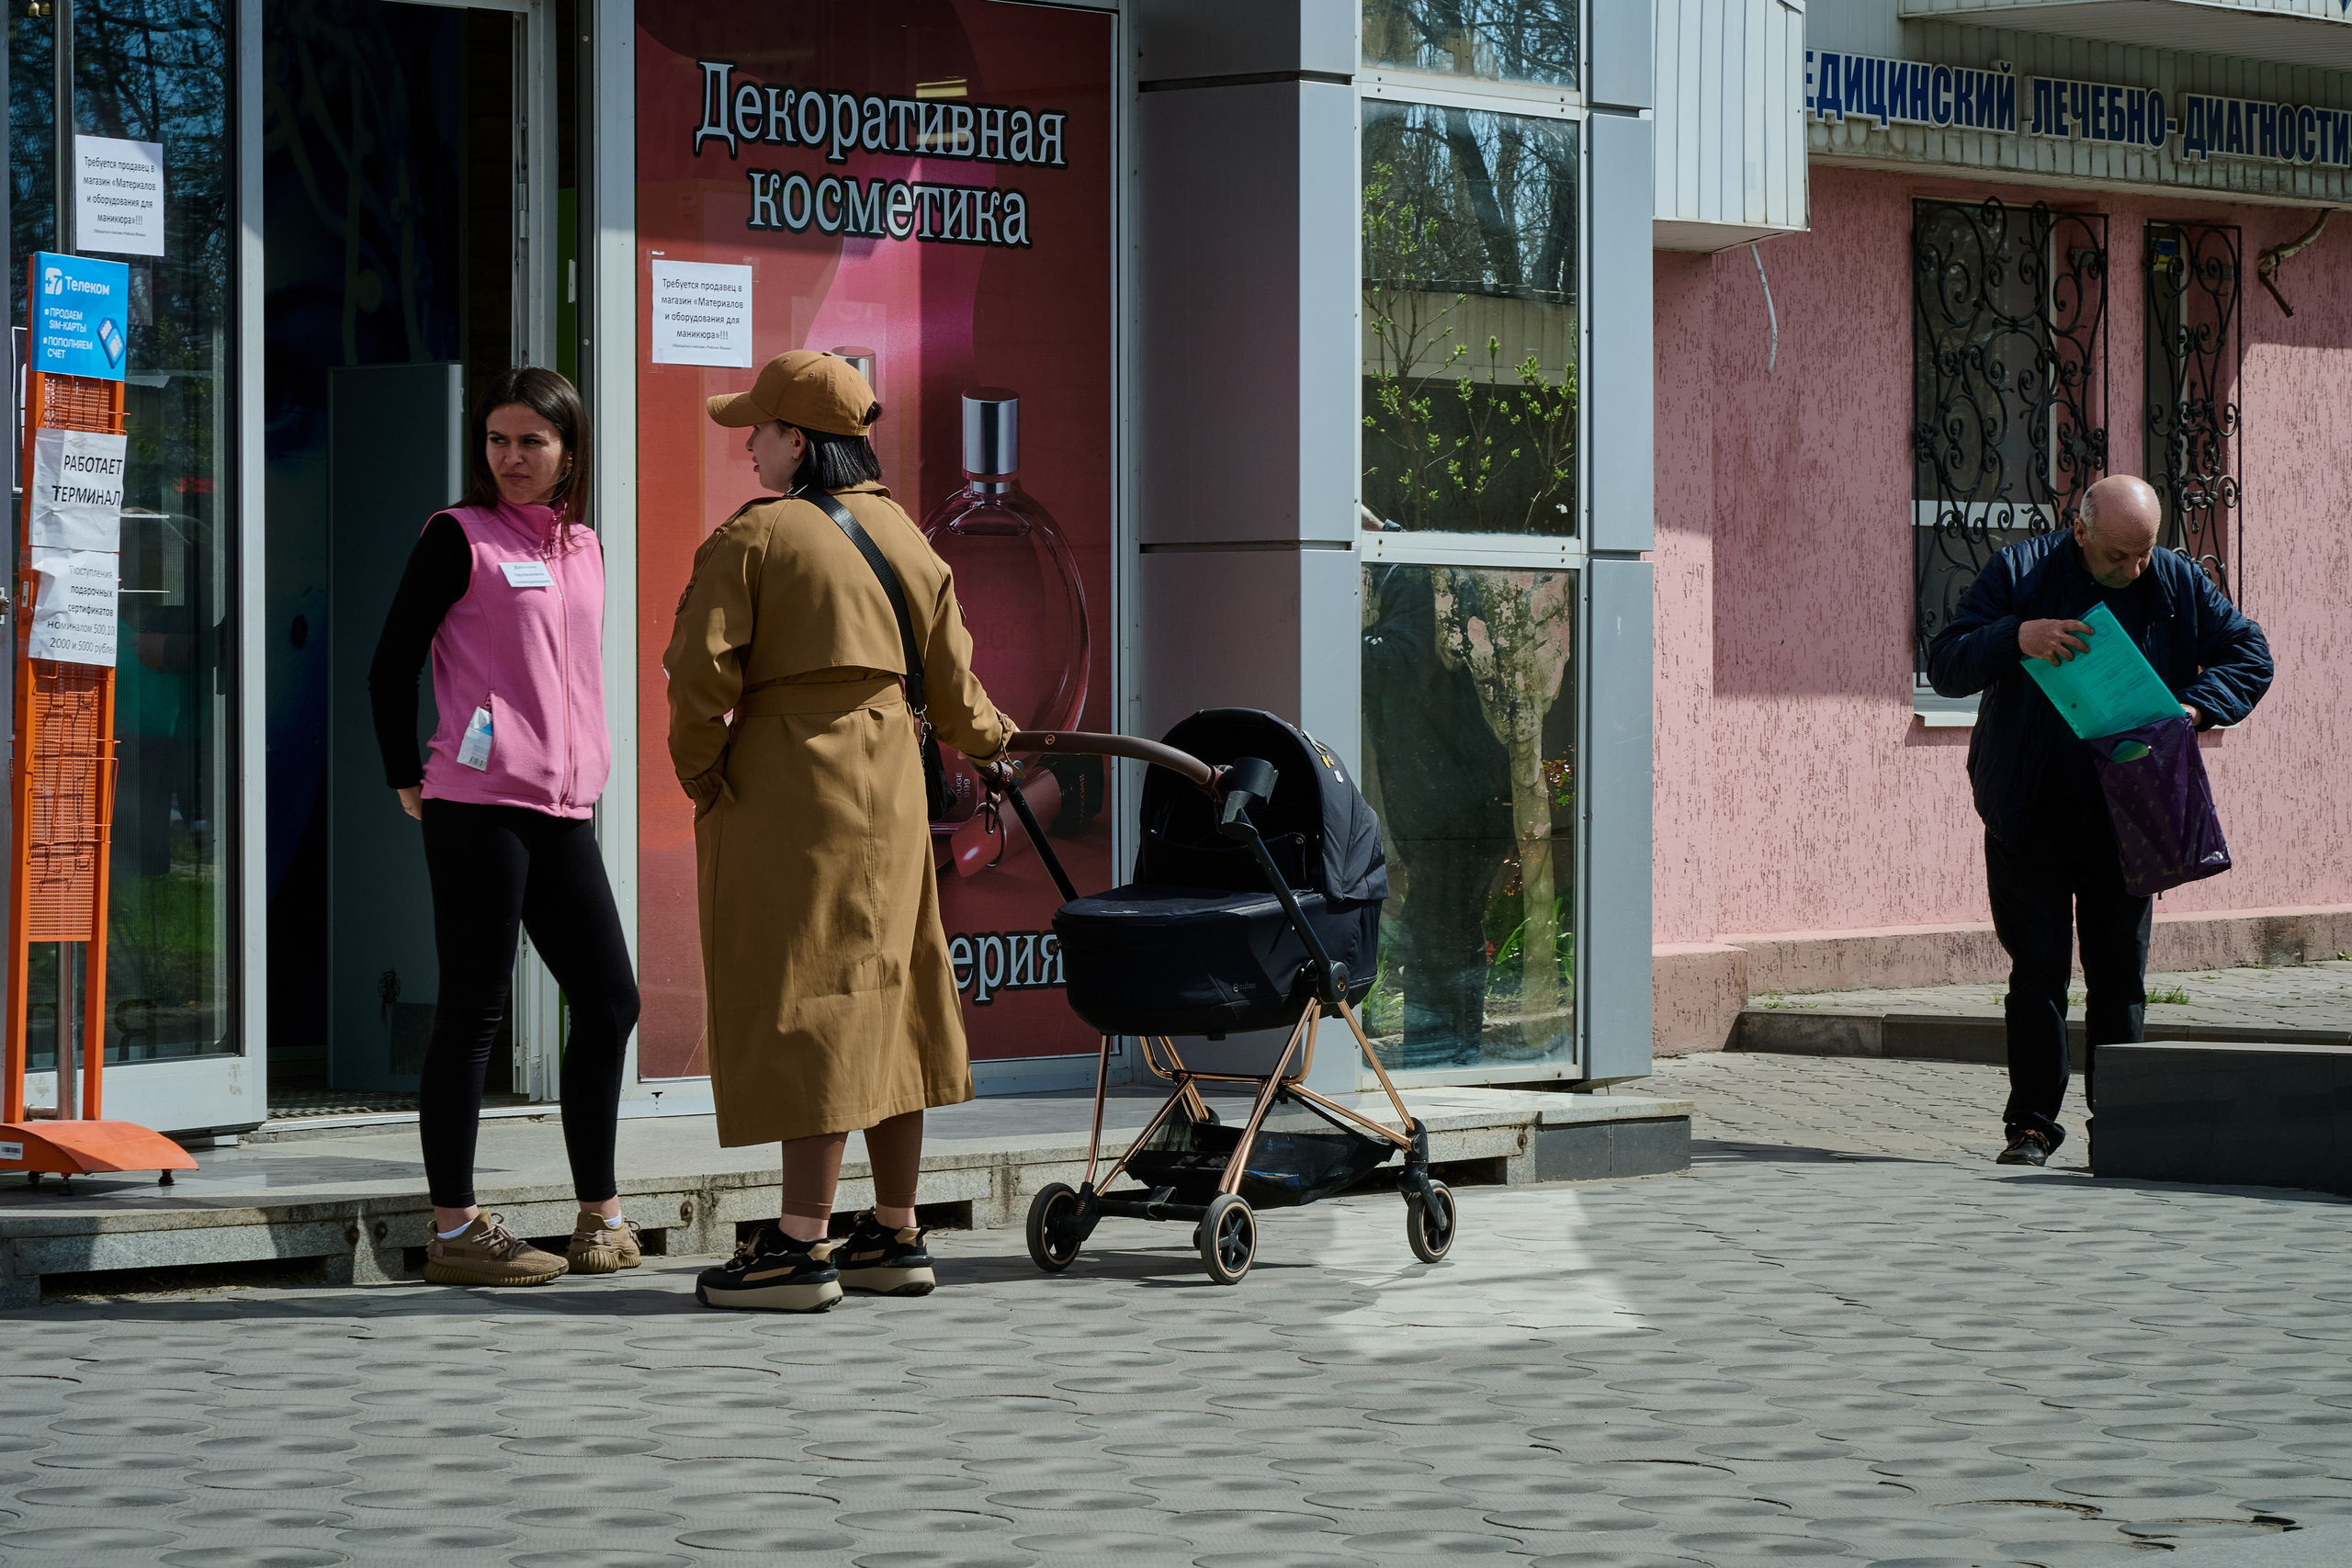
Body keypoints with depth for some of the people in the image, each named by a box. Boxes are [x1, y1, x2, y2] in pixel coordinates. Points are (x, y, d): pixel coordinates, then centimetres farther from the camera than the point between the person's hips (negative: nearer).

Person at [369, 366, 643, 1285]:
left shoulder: (583, 548, 16)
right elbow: (391, 667, -3)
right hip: (478, 806, -7)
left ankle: (600, 1216, 17)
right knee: (473, 1010, -4)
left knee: (608, 1001, 7)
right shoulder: (460, 538, -3)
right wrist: (408, 782, -3)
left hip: (565, 810, 7)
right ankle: (454, 1231, -1)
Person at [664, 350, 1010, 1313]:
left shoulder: (751, 537, -10)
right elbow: (950, 683, 15)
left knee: (803, 1008, -7)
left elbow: (701, 670, -17)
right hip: (889, 790, 7)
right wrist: (985, 737, 36)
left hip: (784, 795, -7)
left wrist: (700, 770, -1)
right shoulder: (906, 537, 11)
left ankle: (803, 1243, -9)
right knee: (879, 1001, 12)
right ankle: (894, 1235, 17)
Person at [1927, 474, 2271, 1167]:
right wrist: (2016, 638, -27)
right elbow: (1945, 664, -8)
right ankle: (2032, 1123, 5)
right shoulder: (2020, 572, -5)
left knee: (2120, 973, 4)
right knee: (2038, 970, -1)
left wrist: (2193, 706, -13)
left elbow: (2250, 656, 7)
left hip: (2126, 818, 2)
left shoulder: (2178, 584, 1)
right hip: (2031, 817, -2)